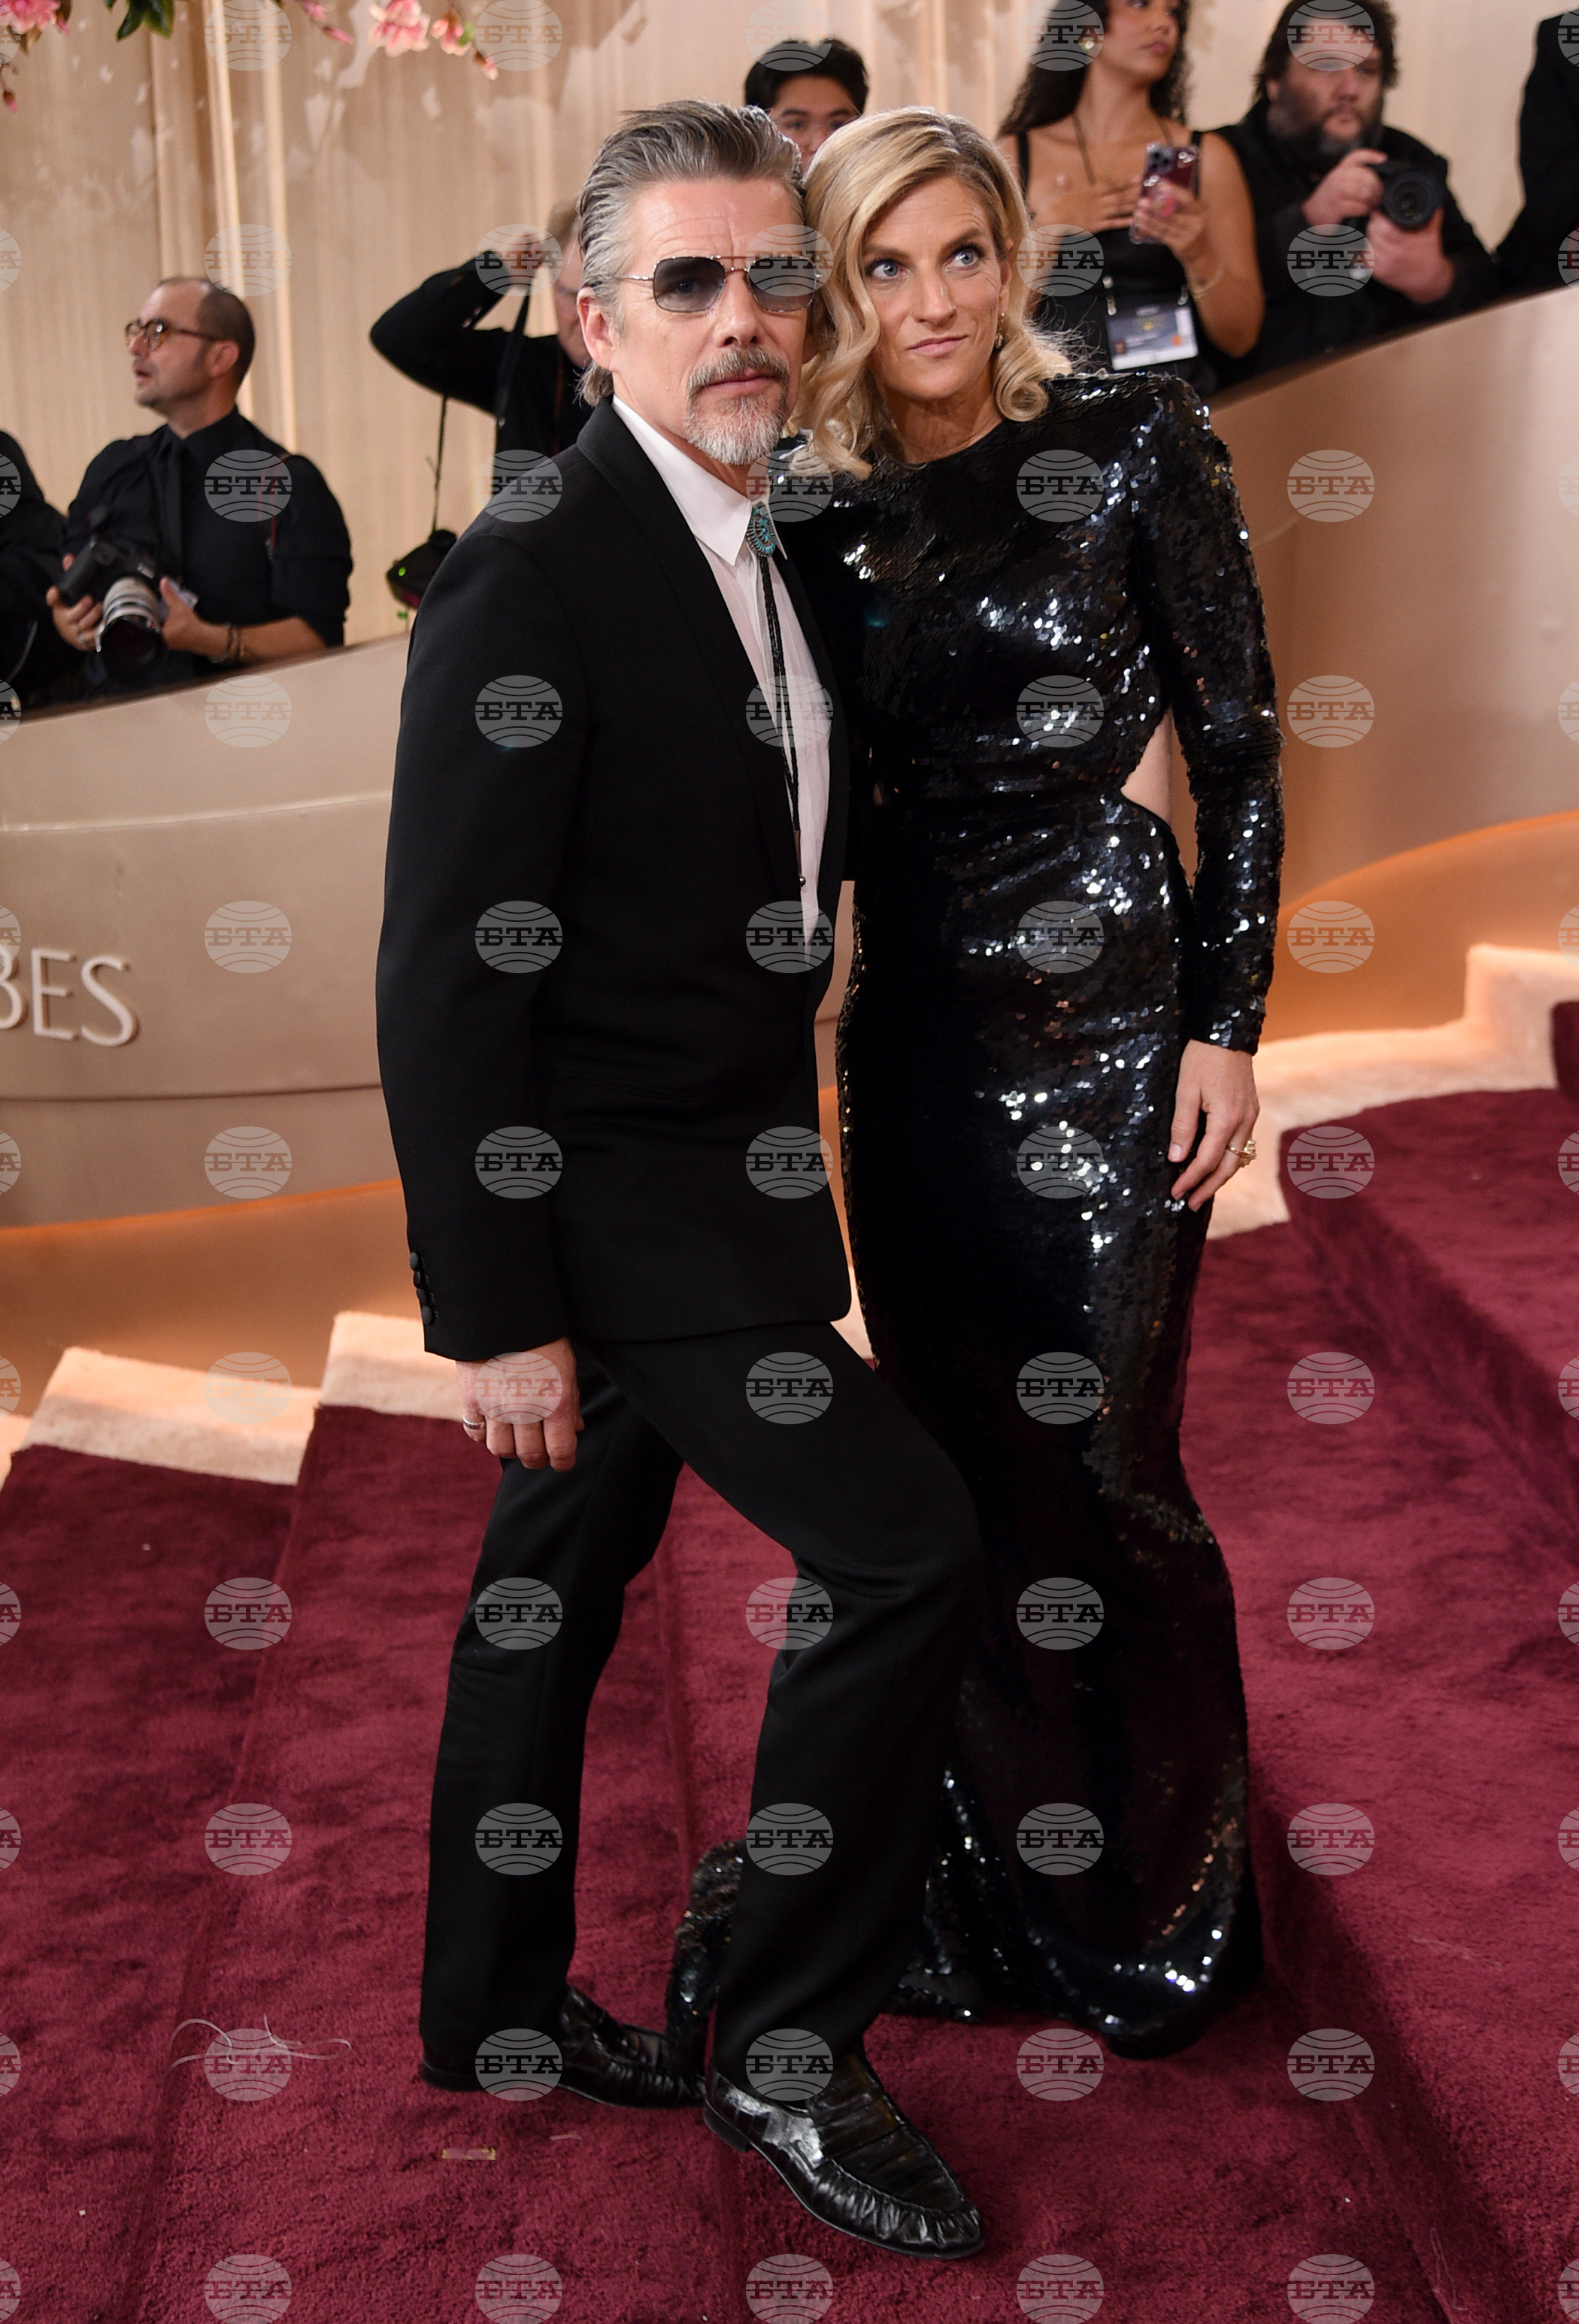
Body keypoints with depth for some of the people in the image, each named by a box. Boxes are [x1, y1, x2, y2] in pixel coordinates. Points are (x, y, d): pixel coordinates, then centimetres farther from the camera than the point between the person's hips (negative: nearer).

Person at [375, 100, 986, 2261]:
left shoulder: (755, 550, 10)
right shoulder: (531, 581, -18)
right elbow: (449, 980, -20)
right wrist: (495, 1309, -19)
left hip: (706, 1174, 9)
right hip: (610, 1199, -9)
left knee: (560, 1588, 18)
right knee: (905, 1541, -11)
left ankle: (501, 2008, 34)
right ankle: (791, 2049, 5)